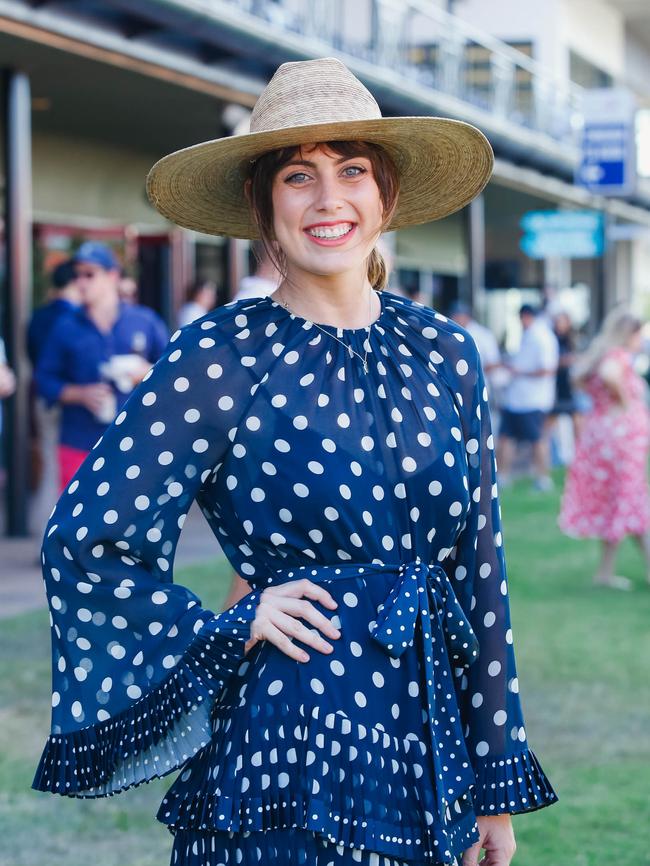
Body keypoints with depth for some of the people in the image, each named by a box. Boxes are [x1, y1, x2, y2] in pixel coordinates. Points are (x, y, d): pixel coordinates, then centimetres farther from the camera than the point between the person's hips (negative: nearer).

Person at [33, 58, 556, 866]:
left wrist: (497, 781, 8)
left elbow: (479, 565, 8)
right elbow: (84, 540, -9)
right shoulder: (221, 357, -7)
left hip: (427, 739, 5)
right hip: (292, 751, -4)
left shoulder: (442, 352, 6)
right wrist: (229, 629, -6)